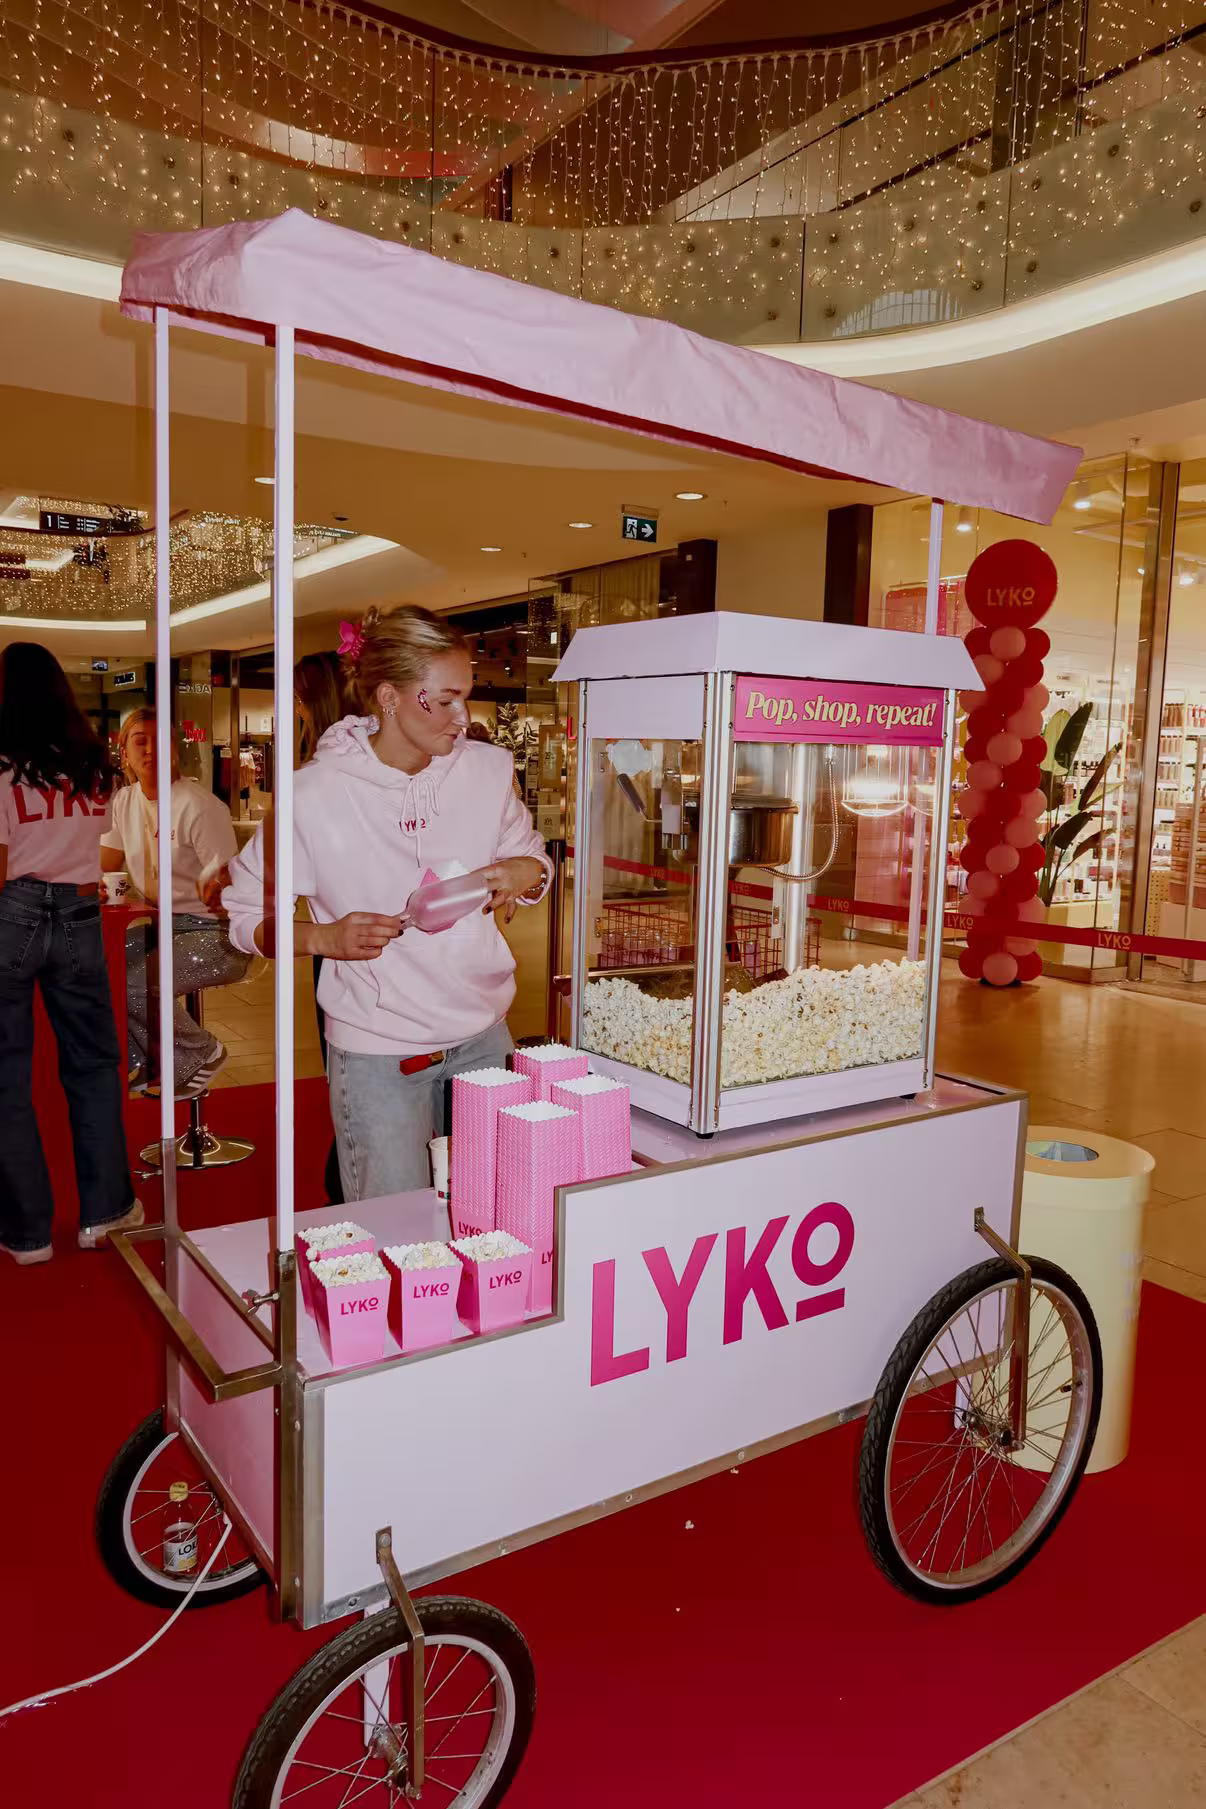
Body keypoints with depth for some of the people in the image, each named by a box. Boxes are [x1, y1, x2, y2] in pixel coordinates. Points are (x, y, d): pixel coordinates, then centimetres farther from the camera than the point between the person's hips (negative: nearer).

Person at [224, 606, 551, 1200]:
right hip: (376, 1056, -4)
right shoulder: (317, 793, -12)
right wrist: (323, 938, -20)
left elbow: (530, 856, 16)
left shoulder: (488, 768, -1)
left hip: (483, 1037, 4)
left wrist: (524, 871, -8)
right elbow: (243, 913, -3)